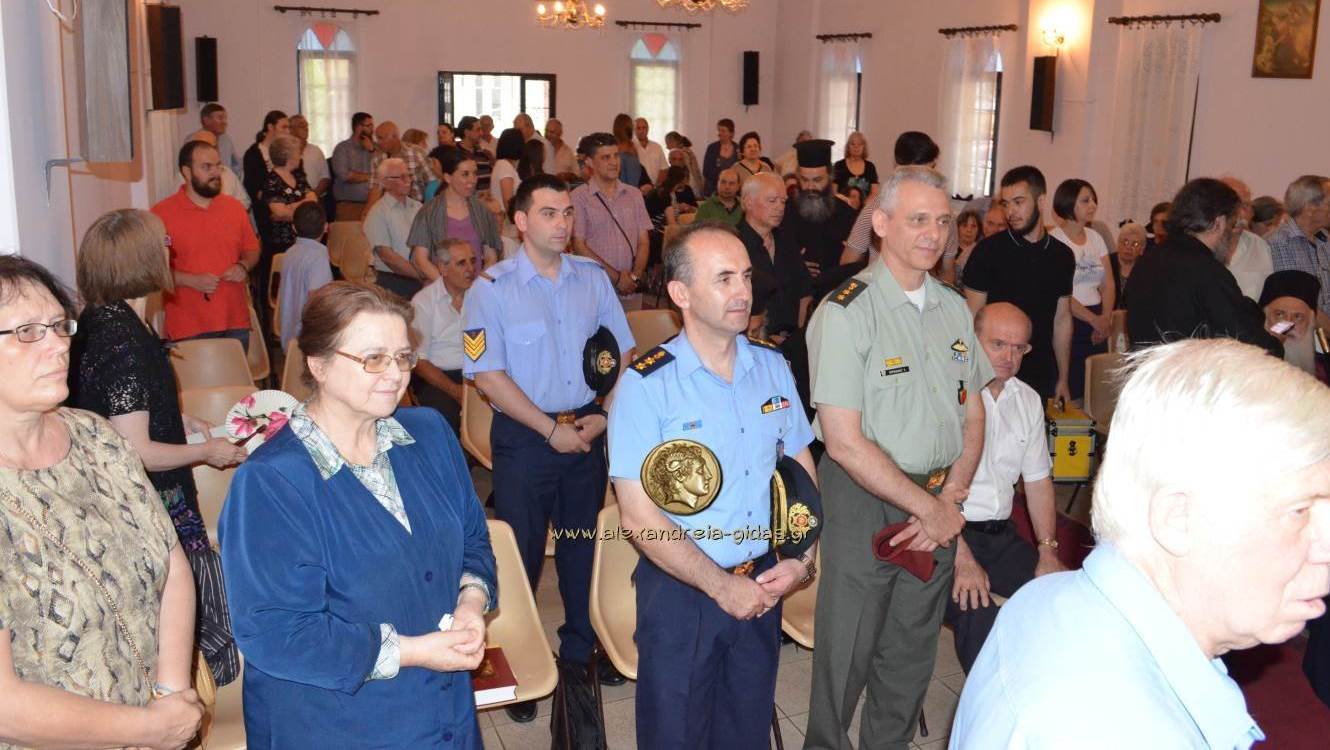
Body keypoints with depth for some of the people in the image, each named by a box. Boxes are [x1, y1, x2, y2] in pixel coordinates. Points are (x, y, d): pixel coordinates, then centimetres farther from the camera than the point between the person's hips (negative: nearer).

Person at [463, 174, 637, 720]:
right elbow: (488, 376, -14)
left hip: (588, 430, 4)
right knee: (521, 552, 7)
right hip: (524, 437, -3)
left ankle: (582, 649, 36)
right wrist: (552, 430, -15)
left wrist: (606, 415, -7)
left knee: (585, 546, 15)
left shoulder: (593, 279, 3)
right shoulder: (492, 289, -9)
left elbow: (623, 354, 7)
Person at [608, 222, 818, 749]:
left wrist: (801, 560, -5)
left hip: (764, 584, 5)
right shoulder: (646, 385, -17)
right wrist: (722, 587, -15)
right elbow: (639, 515, -18)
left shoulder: (773, 367, 0)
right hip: (681, 592, -4)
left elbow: (801, 468, 9)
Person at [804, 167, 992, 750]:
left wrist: (951, 499, -4)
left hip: (940, 503, 6)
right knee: (848, 652, 6)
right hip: (866, 500, -6)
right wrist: (928, 507, -14)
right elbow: (845, 441, -18)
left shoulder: (954, 308, 7)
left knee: (913, 650, 17)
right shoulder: (846, 312, -15)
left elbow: (973, 415, 11)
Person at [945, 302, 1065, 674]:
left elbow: (1038, 480, 18)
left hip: (1000, 533, 7)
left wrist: (1048, 552, 7)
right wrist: (962, 558, -20)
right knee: (979, 618, -30)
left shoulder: (1028, 400, 14)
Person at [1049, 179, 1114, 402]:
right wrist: (1094, 320, -13)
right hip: (1069, 321, -6)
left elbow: (1108, 284, 10)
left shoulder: (1095, 237, 14)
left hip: (1098, 322, 6)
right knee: (1070, 390, -7)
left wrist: (1106, 319, -5)